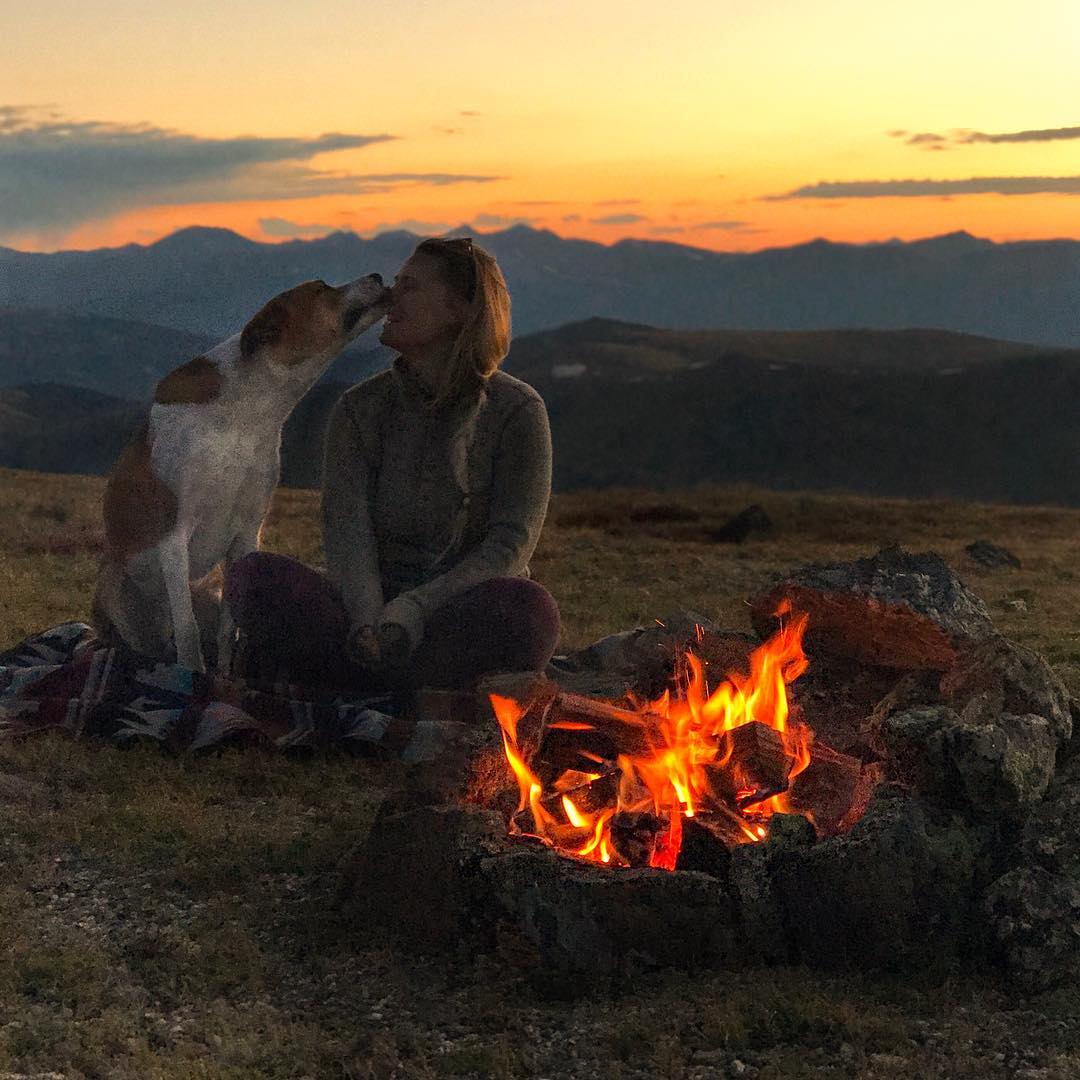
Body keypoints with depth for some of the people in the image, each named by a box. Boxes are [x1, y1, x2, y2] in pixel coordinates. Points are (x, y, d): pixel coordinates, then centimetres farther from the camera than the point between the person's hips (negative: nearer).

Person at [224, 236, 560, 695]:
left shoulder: (517, 409, -1)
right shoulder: (360, 408, 7)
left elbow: (511, 545, -9)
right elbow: (346, 530, -6)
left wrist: (414, 609, -23)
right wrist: (368, 619, -27)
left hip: (466, 617, -2)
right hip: (372, 604, 2)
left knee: (531, 609, -38)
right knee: (255, 575, -23)